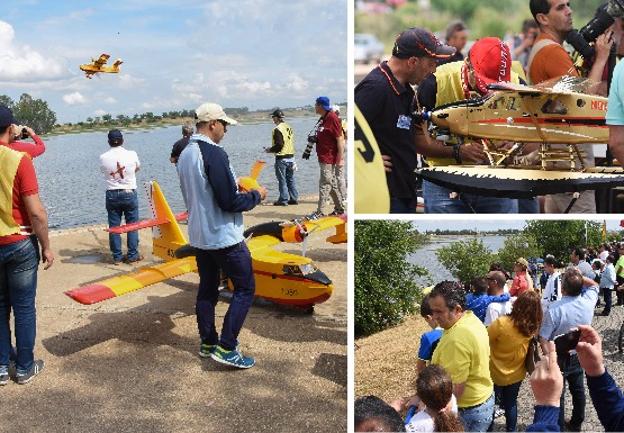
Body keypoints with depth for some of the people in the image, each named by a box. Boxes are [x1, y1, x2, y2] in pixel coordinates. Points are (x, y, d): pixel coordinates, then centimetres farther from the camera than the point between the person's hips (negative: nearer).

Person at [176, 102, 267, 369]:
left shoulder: (185, 155, 9)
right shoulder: (214, 154, -21)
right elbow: (229, 202, -22)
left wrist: (235, 188, 18)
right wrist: (256, 196, -6)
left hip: (198, 235, 9)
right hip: (224, 237, -9)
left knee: (207, 288, 17)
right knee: (245, 289, 1)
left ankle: (208, 343, 26)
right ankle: (226, 348, -1)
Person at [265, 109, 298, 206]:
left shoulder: (278, 129, -15)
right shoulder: (289, 127, 10)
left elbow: (279, 145, -20)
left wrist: (270, 150, -4)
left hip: (281, 158, -8)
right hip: (291, 156, 8)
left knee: (282, 180, -1)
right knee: (291, 179, 13)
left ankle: (283, 200, 2)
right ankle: (294, 198, 17)